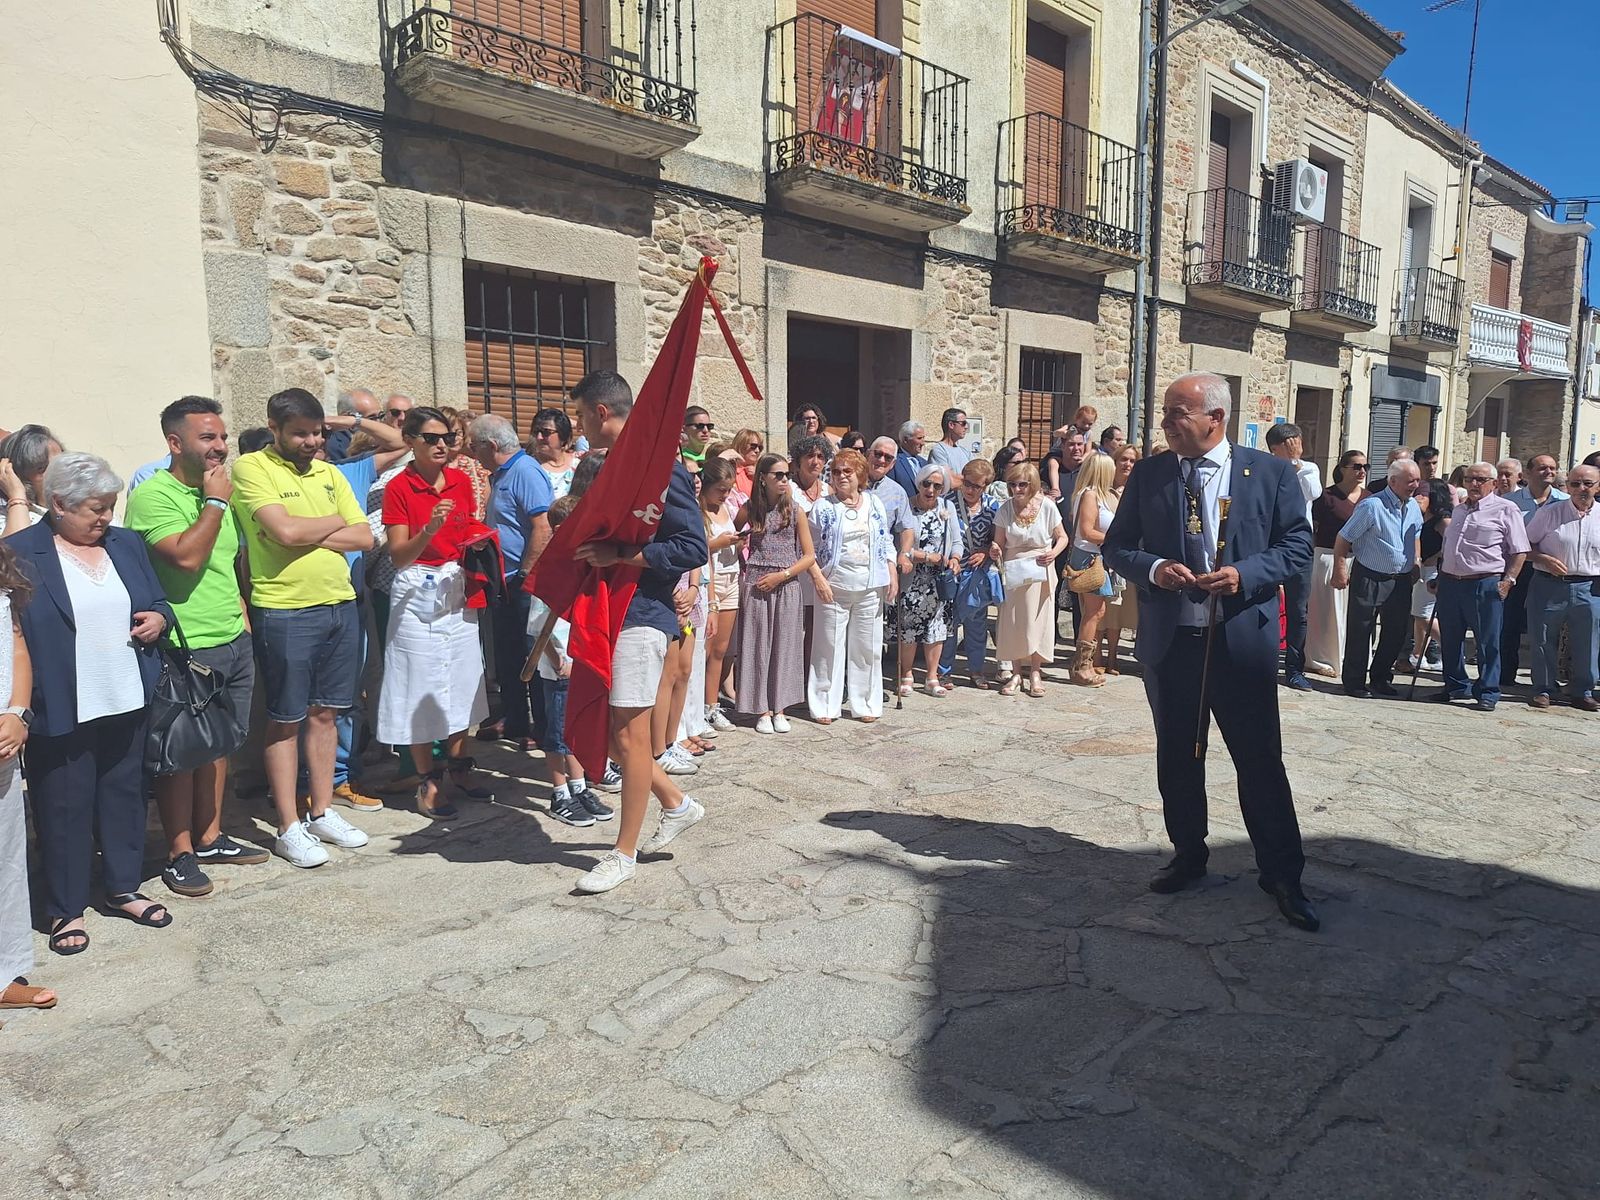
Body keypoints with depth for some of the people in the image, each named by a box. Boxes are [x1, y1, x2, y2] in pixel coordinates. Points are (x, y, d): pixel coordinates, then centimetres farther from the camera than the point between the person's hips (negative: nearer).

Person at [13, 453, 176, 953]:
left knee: (124, 794, 15)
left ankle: (123, 889, 30)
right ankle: (66, 909, 20)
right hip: (61, 709, -5)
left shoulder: (126, 544, 10)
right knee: (65, 806, 5)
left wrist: (158, 618, -6)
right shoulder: (20, 552, -7)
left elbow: (159, 602, 18)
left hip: (127, 702, 5)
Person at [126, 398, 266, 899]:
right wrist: (214, 502, -16)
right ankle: (180, 854, 14)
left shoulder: (220, 491, 13)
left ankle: (211, 837, 28)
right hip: (186, 649, -8)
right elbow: (186, 556, -25)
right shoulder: (153, 495, -12)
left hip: (234, 641, 8)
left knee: (221, 743, 15)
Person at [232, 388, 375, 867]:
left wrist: (311, 537, -10)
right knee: (286, 721, 4)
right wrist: (335, 523, -2)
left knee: (324, 713, 13)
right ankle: (289, 828, 14)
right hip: (286, 613, -6)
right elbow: (285, 530, -20)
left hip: (340, 606, 6)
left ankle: (322, 813, 24)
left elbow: (365, 537, 5)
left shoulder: (329, 474, 12)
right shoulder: (251, 468, -6)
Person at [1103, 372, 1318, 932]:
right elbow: (1116, 546, 7)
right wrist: (1153, 567, -14)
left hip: (1243, 639, -2)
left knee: (1261, 759, 2)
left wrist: (1244, 574, -17)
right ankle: (1188, 858, 32)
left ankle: (1281, 874, 18)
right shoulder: (1147, 474, 4)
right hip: (1169, 640, 3)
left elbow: (1297, 545, 1)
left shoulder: (1271, 473, -1)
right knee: (1177, 759, 14)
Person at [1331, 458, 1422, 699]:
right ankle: (1354, 682, 10)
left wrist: (1414, 565, 19)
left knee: (1396, 633, 12)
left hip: (1401, 580, 7)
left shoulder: (1414, 507, 7)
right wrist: (1340, 570, -14)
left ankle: (1380, 679, 26)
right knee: (1360, 632, 0)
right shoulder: (1372, 506, -15)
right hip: (1370, 578, -7)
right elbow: (1343, 539, -12)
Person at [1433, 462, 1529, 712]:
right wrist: (1439, 577, 18)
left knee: (1488, 642, 0)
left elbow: (1520, 551, -5)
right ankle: (1456, 686, 25)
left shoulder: (1506, 510, -2)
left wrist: (1508, 581, -12)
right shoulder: (1459, 510, 18)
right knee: (1450, 641, 12)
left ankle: (1488, 693, 8)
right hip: (1449, 584, 6)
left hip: (1485, 585, -6)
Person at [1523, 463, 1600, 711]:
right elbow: (1525, 544, 3)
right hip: (1549, 586, -2)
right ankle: (1543, 689, 17)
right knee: (1544, 641, 5)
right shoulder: (1549, 512, 0)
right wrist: (1544, 559, -15)